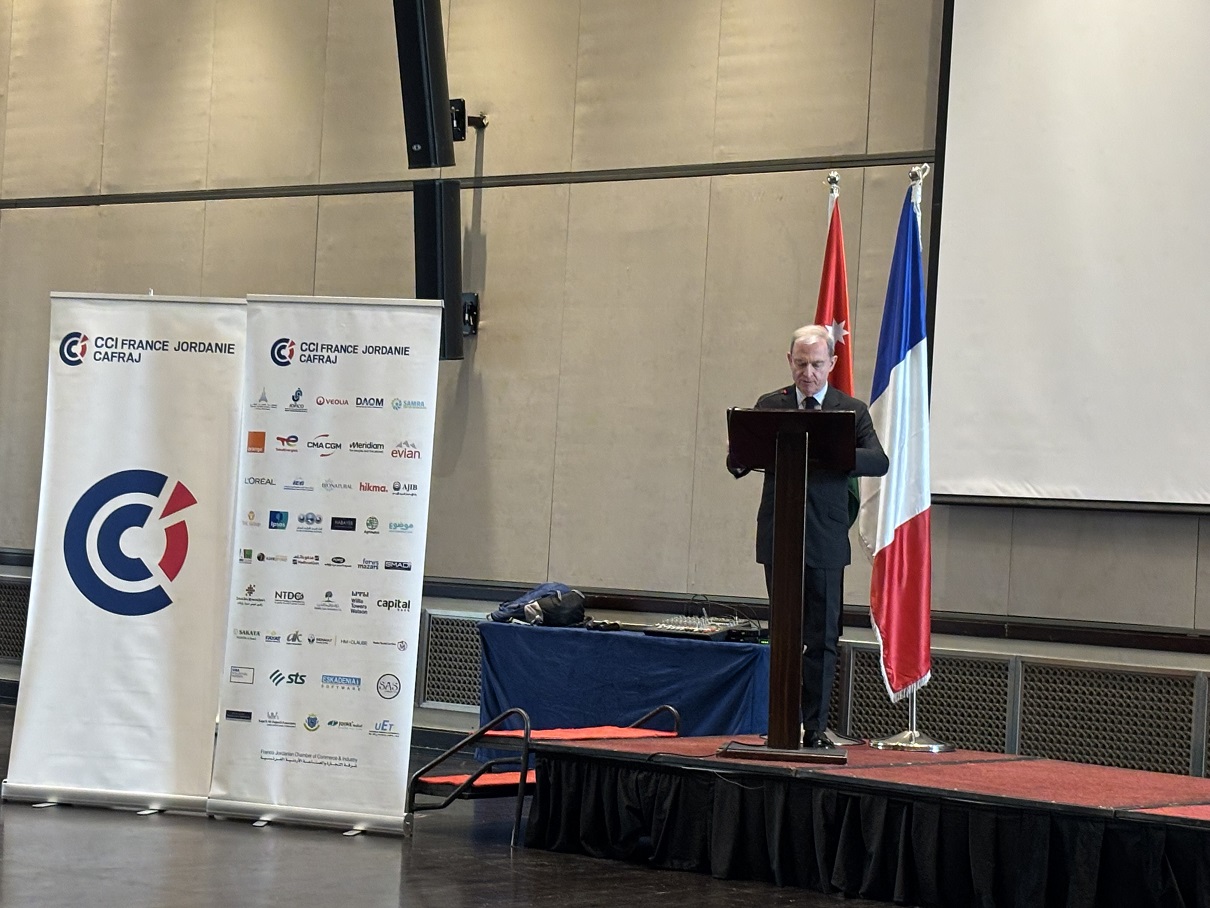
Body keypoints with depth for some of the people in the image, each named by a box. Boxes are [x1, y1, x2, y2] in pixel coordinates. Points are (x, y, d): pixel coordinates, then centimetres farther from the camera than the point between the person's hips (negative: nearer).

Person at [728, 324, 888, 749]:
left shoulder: (852, 411, 4)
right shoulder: (768, 406, 9)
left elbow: (879, 461, -9)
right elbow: (742, 461, 3)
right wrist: (736, 458, -22)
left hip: (825, 541, -1)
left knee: (822, 637, 0)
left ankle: (815, 726, 6)